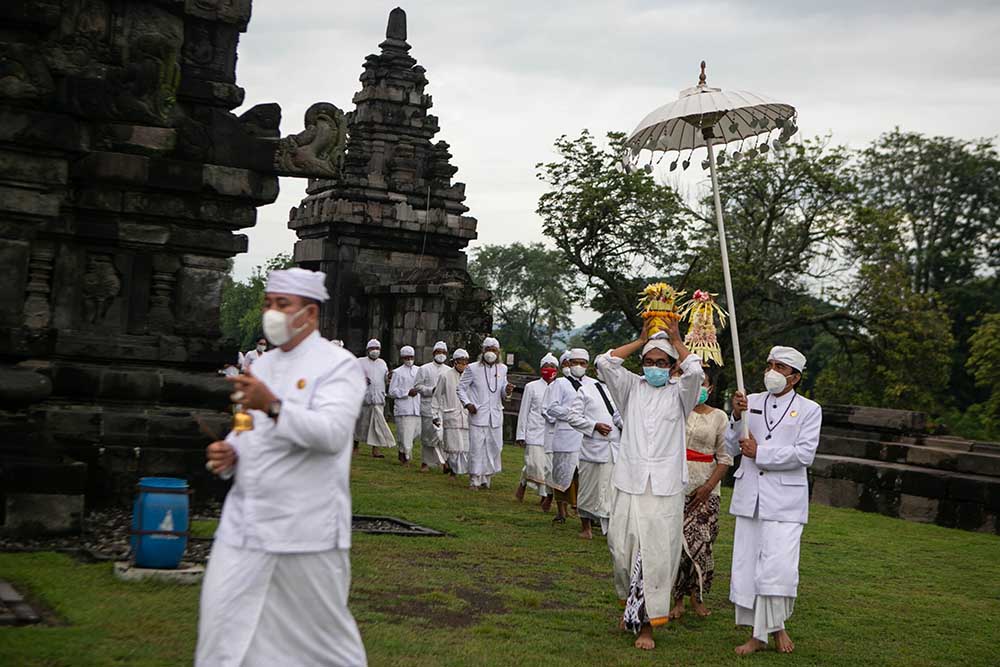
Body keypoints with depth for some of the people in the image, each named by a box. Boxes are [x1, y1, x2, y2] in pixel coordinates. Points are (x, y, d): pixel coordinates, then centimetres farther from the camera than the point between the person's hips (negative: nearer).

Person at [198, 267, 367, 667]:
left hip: (306, 527, -6)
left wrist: (274, 407, -36)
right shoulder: (262, 366, 15)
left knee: (323, 626, 7)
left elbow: (332, 432, -23)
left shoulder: (338, 366, -7)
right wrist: (229, 453, 3)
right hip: (245, 523, 6)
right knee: (223, 619, 2)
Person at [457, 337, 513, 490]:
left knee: (494, 447, 7)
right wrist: (467, 404, -11)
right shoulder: (473, 368, -3)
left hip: (496, 416, 4)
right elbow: (461, 388, 3)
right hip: (478, 415, -4)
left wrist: (507, 391, -6)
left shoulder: (502, 369, 10)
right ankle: (474, 480, 4)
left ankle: (486, 479, 20)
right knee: (477, 447, -5)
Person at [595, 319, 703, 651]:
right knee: (623, 549, 3)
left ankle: (646, 623, 4)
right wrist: (641, 340, 4)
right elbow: (605, 362, -2)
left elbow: (694, 371, -13)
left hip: (665, 489, -2)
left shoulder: (678, 393, 7)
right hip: (629, 485, 2)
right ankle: (630, 604, 27)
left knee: (656, 555, -4)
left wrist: (675, 339, 0)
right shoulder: (631, 388, 11)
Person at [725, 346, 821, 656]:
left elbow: (804, 454, -9)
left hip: (785, 499, -3)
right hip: (749, 495, 4)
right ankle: (758, 634, 15)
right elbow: (732, 448, 8)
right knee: (747, 565, 4)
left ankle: (777, 625, 12)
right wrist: (737, 417, -8)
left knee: (778, 566, -11)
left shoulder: (809, 409, 2)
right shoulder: (751, 402, 10)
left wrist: (760, 452, -10)